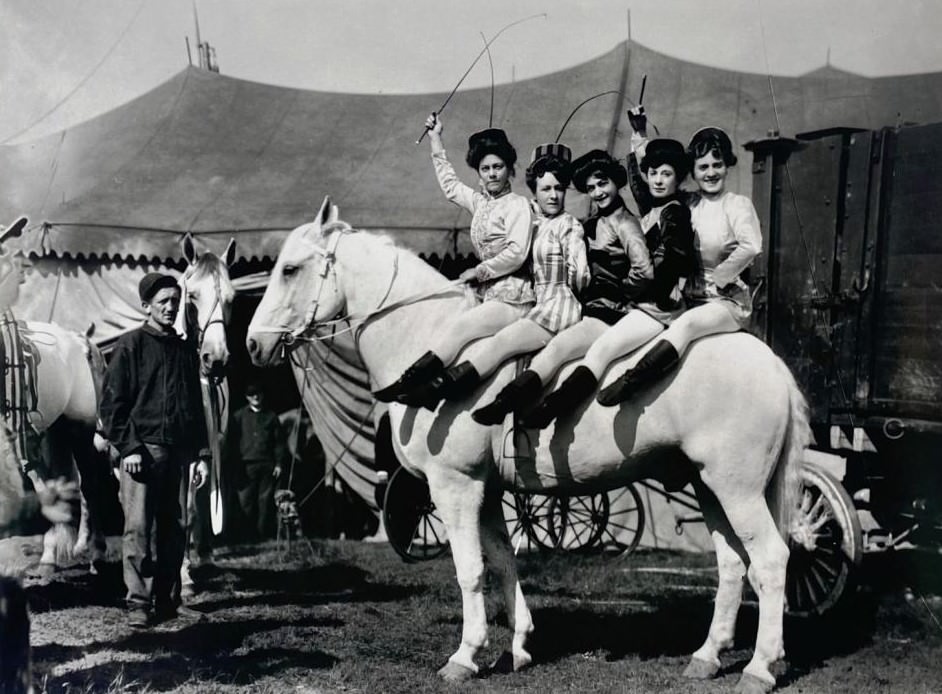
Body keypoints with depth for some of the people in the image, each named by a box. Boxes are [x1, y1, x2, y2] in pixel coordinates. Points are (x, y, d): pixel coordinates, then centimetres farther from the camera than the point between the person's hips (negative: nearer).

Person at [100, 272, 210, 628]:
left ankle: (168, 600, 15)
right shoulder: (131, 345, 0)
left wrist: (201, 453, 11)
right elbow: (112, 402, -5)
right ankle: (139, 602, 0)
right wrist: (128, 448, -13)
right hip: (143, 449, -5)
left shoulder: (185, 350, 15)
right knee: (139, 527, -5)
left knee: (175, 528, 6)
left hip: (178, 452, 5)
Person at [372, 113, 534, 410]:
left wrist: (478, 271, -9)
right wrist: (436, 142, 35)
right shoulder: (479, 201, 17)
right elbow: (450, 185, 33)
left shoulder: (518, 204, -4)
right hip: (489, 293, 8)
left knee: (460, 327, -25)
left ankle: (406, 383, -37)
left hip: (513, 298, -8)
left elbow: (517, 254, -15)